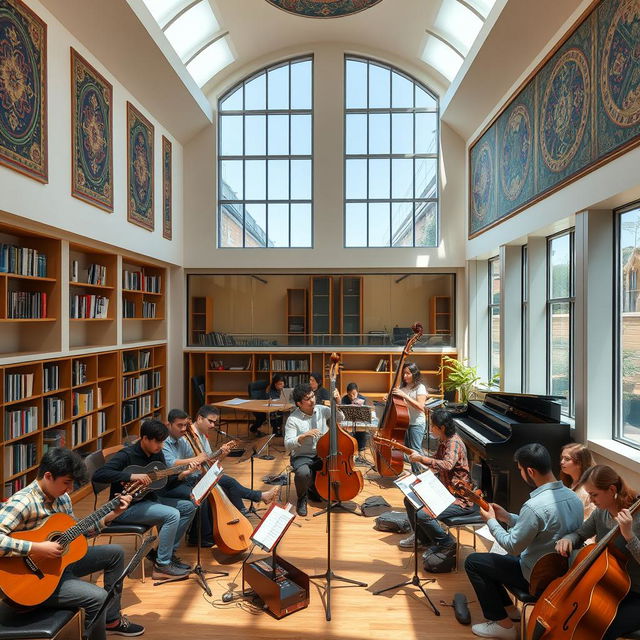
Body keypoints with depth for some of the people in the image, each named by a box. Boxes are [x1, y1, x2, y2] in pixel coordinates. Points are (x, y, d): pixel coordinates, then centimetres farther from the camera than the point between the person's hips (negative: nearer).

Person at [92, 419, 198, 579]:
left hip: (147, 499, 9)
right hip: (126, 507, -8)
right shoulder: (126, 456, -19)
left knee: (188, 507, 2)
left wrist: (181, 475, -11)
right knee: (172, 515, -25)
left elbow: (166, 484, 9)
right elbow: (98, 475, -32)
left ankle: (168, 552, 12)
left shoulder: (157, 455, 4)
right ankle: (162, 566, -10)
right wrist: (132, 476, -36)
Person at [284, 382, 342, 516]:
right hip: (302, 456, -4)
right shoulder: (293, 419, -14)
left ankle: (314, 489, 13)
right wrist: (304, 436, -34)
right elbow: (287, 445, -18)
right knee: (303, 473, -36)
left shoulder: (322, 410, -2)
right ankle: (302, 499, 2)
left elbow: (340, 418, 4)